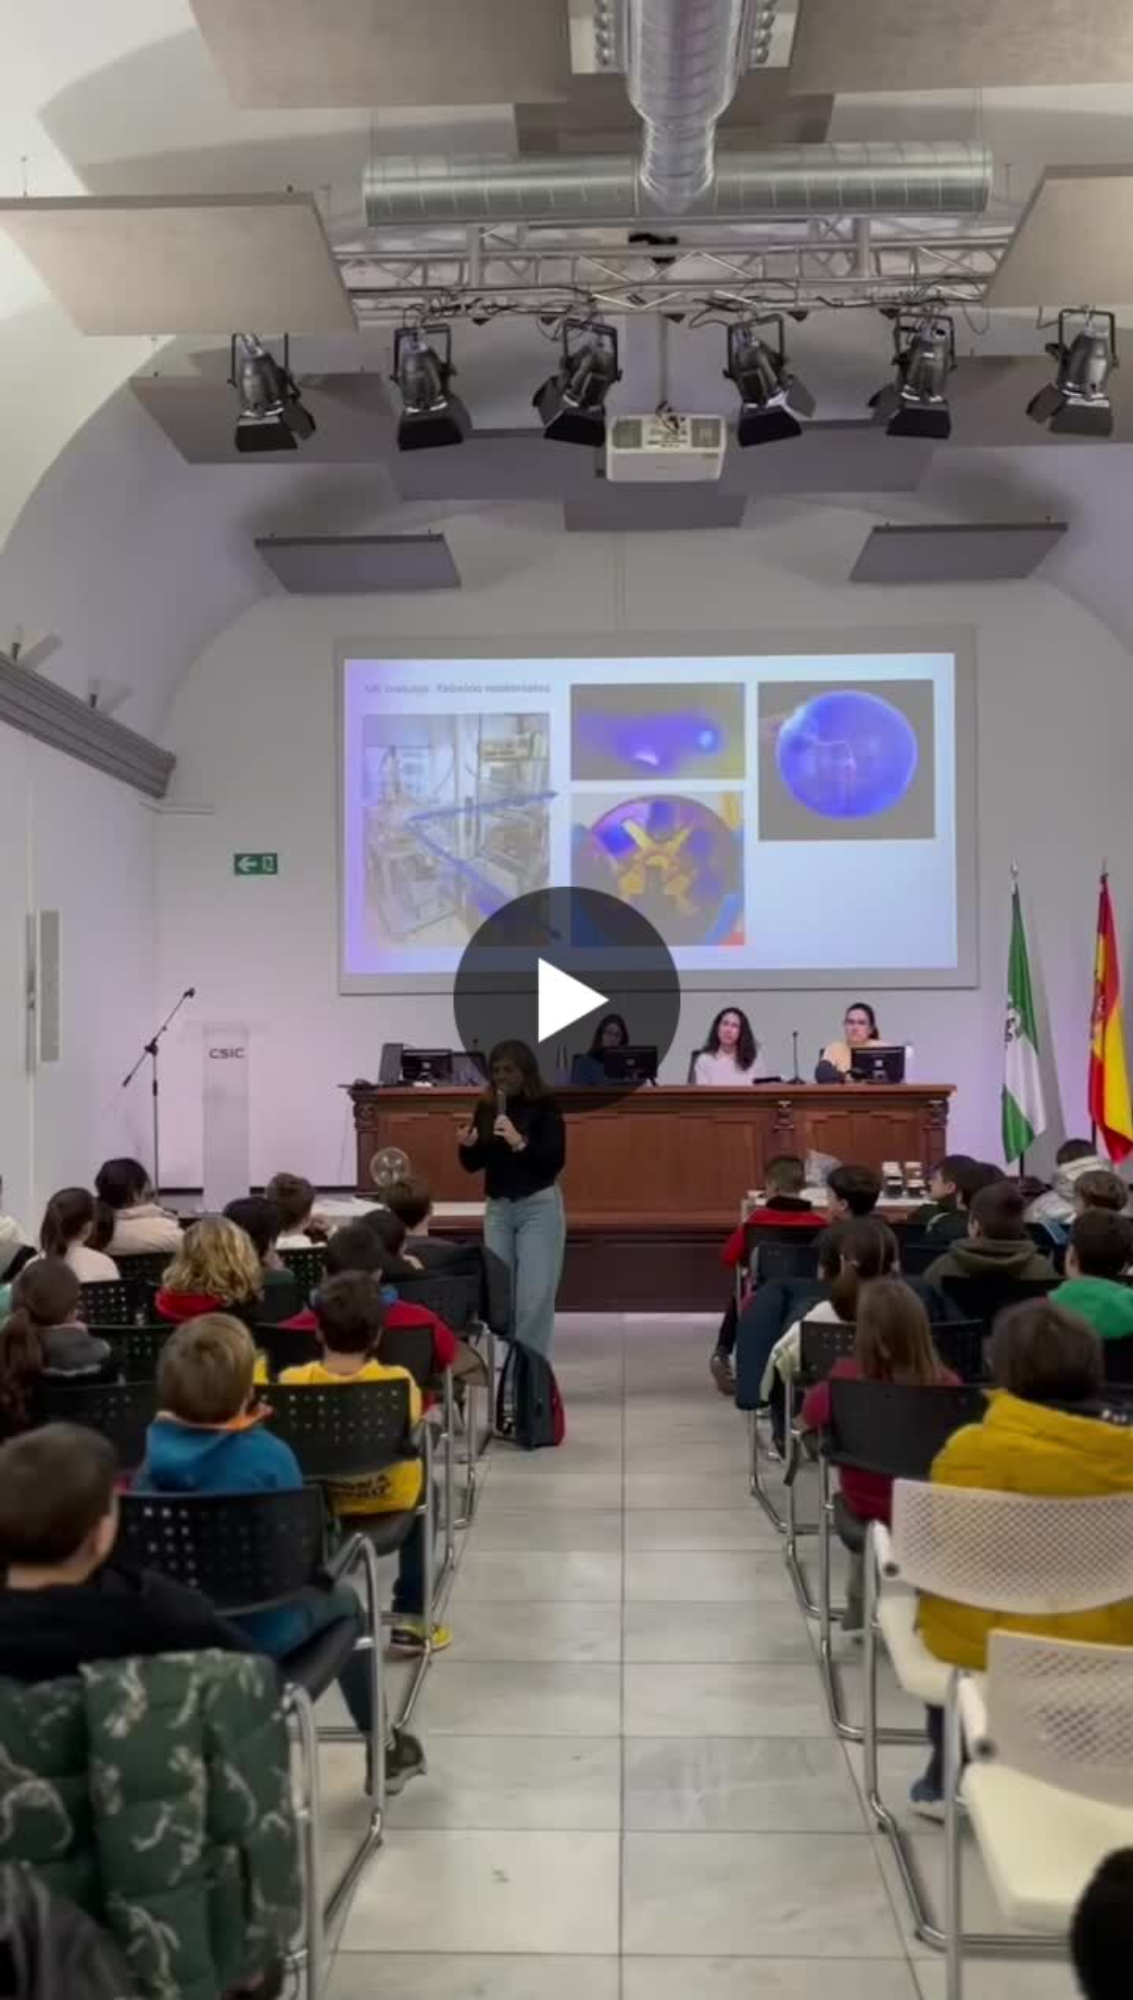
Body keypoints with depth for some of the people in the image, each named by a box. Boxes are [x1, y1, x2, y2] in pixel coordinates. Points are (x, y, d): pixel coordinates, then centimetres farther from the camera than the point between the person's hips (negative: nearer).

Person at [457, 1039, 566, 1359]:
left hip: (539, 1206, -5)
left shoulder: (544, 1107, -9)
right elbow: (474, 1164, 9)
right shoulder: (486, 1108, 4)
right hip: (497, 1208, 5)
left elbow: (555, 1161, -16)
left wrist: (520, 1143, -29)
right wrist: (467, 1146, -12)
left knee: (534, 1297, -8)